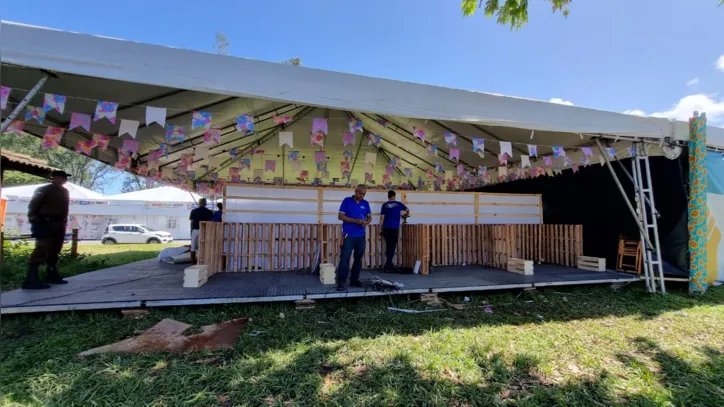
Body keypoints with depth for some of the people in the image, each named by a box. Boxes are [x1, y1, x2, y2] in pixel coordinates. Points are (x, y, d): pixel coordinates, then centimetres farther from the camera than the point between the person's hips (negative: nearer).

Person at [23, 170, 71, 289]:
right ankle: (31, 279, -16)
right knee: (42, 249, -15)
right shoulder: (44, 190, -5)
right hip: (45, 223, -8)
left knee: (54, 250, 13)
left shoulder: (64, 192, 17)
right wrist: (32, 219, -10)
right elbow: (33, 205, -8)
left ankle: (52, 275, 22)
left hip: (59, 224, 8)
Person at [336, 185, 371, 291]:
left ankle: (354, 280, 23)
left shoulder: (365, 203, 10)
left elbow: (369, 217, 15)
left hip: (361, 236, 5)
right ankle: (341, 282, -2)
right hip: (348, 236, -5)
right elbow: (340, 216, -9)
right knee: (345, 259, -7)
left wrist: (366, 222, -9)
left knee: (358, 258, 11)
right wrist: (355, 221, -19)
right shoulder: (347, 201, -3)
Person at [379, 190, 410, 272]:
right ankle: (387, 265, -7)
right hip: (394, 229, -3)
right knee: (392, 247, -1)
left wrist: (381, 229, 8)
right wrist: (406, 214, 44)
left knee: (388, 246, 12)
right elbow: (407, 210, 22)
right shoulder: (398, 204, 6)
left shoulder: (384, 205, 6)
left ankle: (389, 264, 19)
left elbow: (382, 217, 1)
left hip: (386, 229, 3)